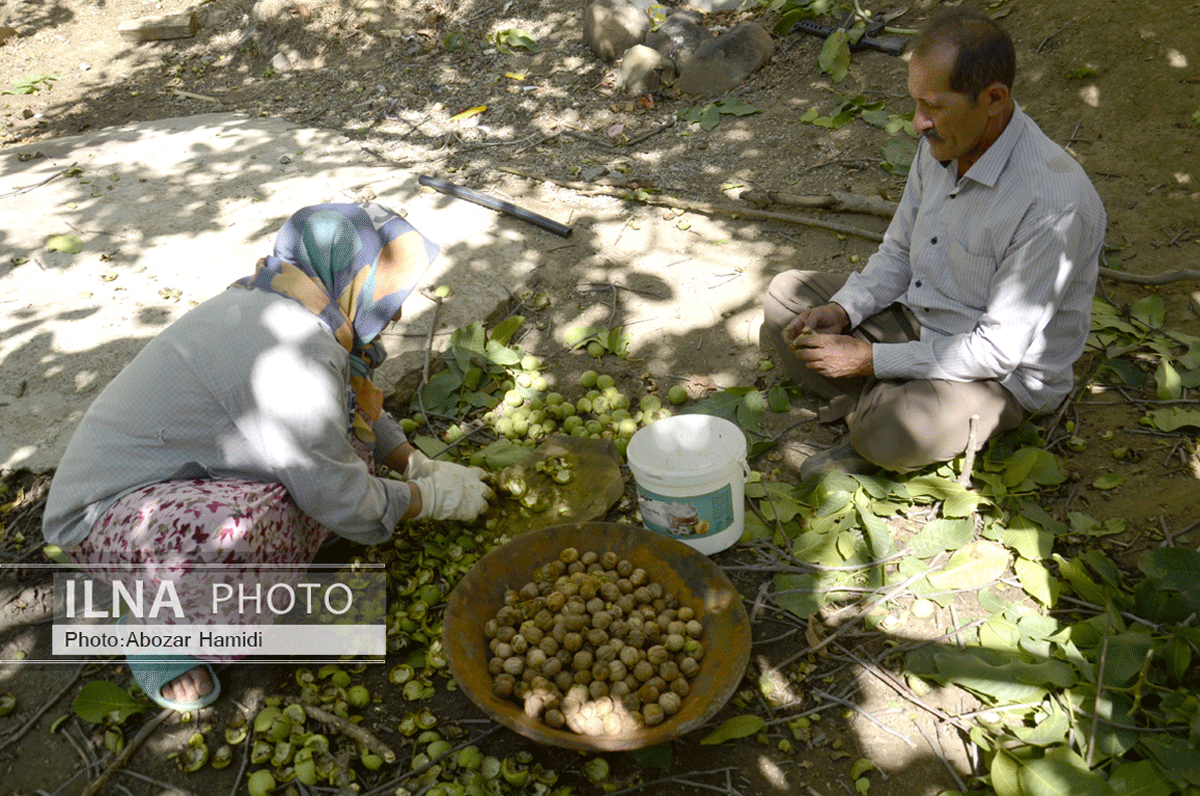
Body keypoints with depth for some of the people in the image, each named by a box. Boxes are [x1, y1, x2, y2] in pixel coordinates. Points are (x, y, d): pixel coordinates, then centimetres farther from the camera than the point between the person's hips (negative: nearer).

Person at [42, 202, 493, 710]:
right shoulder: (289, 354, -31)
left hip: (178, 476, 9)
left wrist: (420, 466, 7)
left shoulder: (279, 306, 0)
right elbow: (344, 503, -24)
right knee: (247, 526, -40)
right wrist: (430, 498, -9)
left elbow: (359, 411, 17)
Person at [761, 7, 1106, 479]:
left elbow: (999, 349, -27)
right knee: (785, 294, 2)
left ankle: (876, 422, 0)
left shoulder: (1054, 202, -30)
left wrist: (871, 360, -25)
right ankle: (876, 412, -9)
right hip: (917, 322, 8)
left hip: (1005, 375, -8)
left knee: (893, 433, -36)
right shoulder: (941, 145, -5)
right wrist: (841, 311, -10)